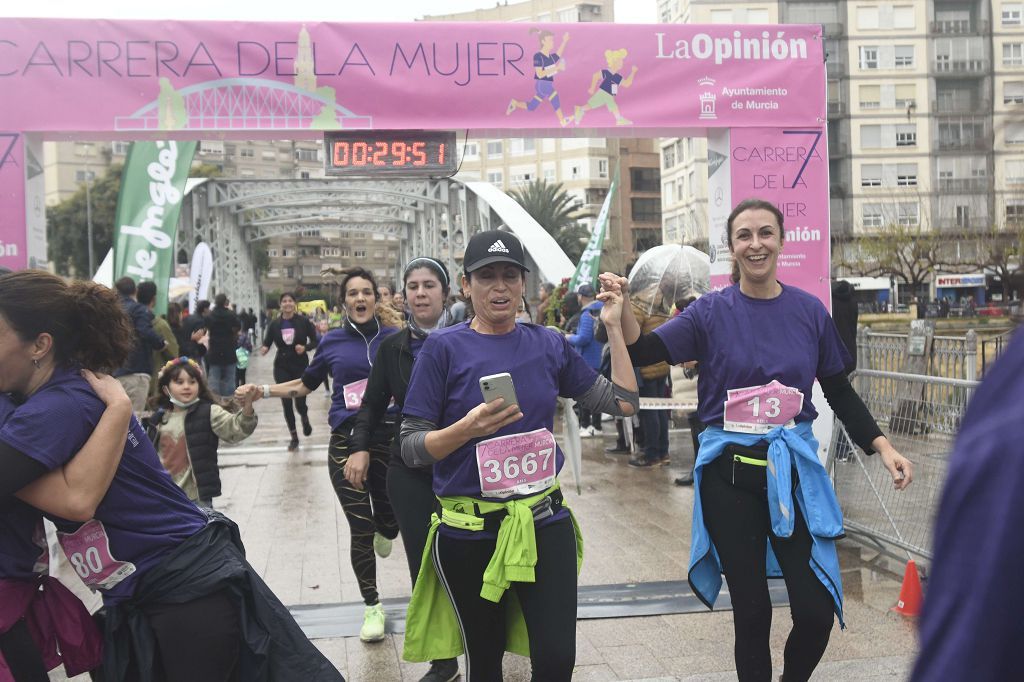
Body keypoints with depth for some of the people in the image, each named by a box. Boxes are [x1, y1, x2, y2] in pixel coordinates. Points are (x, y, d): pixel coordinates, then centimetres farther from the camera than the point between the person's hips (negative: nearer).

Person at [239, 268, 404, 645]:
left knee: (390, 520, 9)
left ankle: (383, 531, 50)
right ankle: (372, 606, 18)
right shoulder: (332, 342, 3)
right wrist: (263, 390, 9)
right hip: (346, 442, 0)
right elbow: (306, 384, 17)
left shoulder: (393, 337, 1)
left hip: (388, 440, 0)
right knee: (360, 529, 0)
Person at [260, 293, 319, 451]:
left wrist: (305, 347, -19)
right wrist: (264, 349, -20)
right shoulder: (274, 324, 0)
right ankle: (294, 437, 18)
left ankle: (305, 419, 36)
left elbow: (315, 341, 0)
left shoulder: (303, 321, -6)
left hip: (301, 366, -2)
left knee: (300, 403, -2)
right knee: (286, 403, 2)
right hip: (282, 368, 2)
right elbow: (266, 343, 2)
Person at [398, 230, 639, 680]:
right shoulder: (444, 348, -6)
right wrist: (467, 429, -25)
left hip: (545, 524, 2)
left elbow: (623, 402, 6)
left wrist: (613, 327, 2)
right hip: (469, 533, -2)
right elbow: (411, 447, -8)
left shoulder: (549, 345, 4)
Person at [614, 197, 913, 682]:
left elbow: (840, 392, 10)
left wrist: (883, 447, 1)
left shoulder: (810, 311, 3)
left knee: (816, 611, -2)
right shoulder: (712, 311, -1)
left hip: (794, 470, 1)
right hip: (729, 473, -1)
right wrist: (622, 309, -26)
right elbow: (644, 351, -9)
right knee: (751, 612, 6)